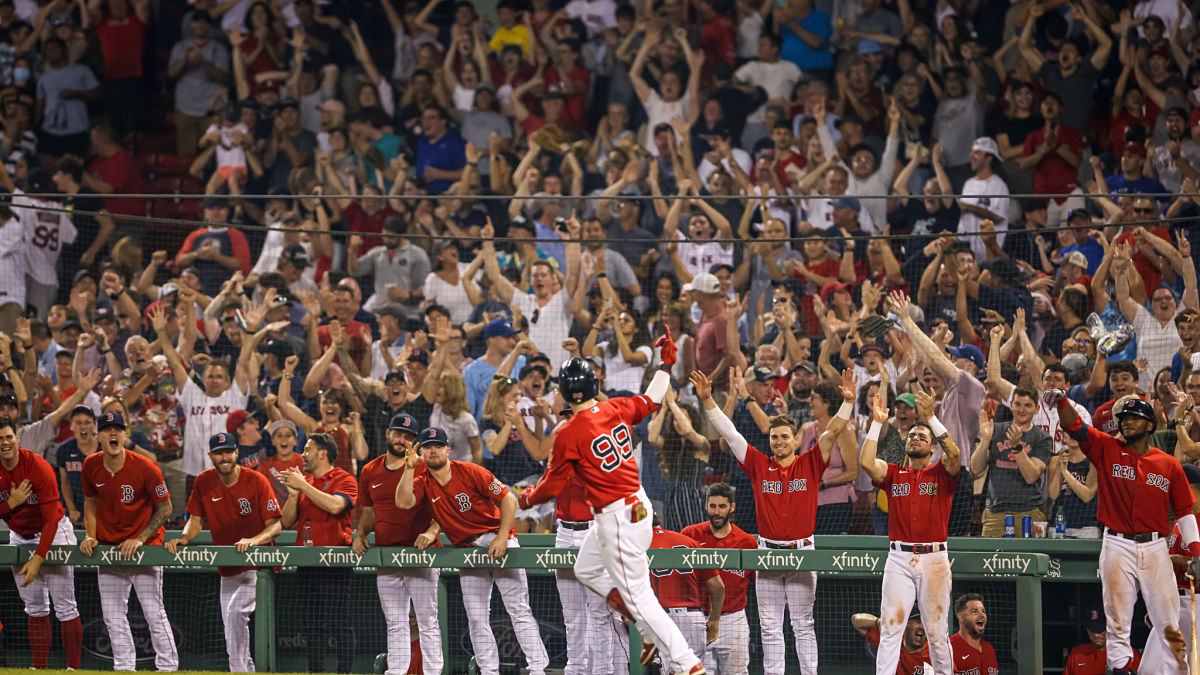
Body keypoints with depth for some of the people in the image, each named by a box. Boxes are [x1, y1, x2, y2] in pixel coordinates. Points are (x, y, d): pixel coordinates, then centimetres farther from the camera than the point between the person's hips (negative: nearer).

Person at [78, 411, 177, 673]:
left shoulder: (144, 468, -18)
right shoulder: (91, 466, -4)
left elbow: (165, 507, -8)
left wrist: (141, 539, -15)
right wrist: (90, 535, 1)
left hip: (144, 546, -5)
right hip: (109, 547, 5)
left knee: (154, 612, -7)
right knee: (113, 616, 6)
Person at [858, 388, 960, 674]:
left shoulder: (942, 473, 7)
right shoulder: (893, 474, 13)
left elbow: (954, 454, -14)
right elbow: (866, 462, -4)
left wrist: (931, 418, -17)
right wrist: (877, 423, -5)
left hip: (934, 560, -1)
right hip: (899, 558, 1)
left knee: (936, 631, 4)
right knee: (890, 629, -5)